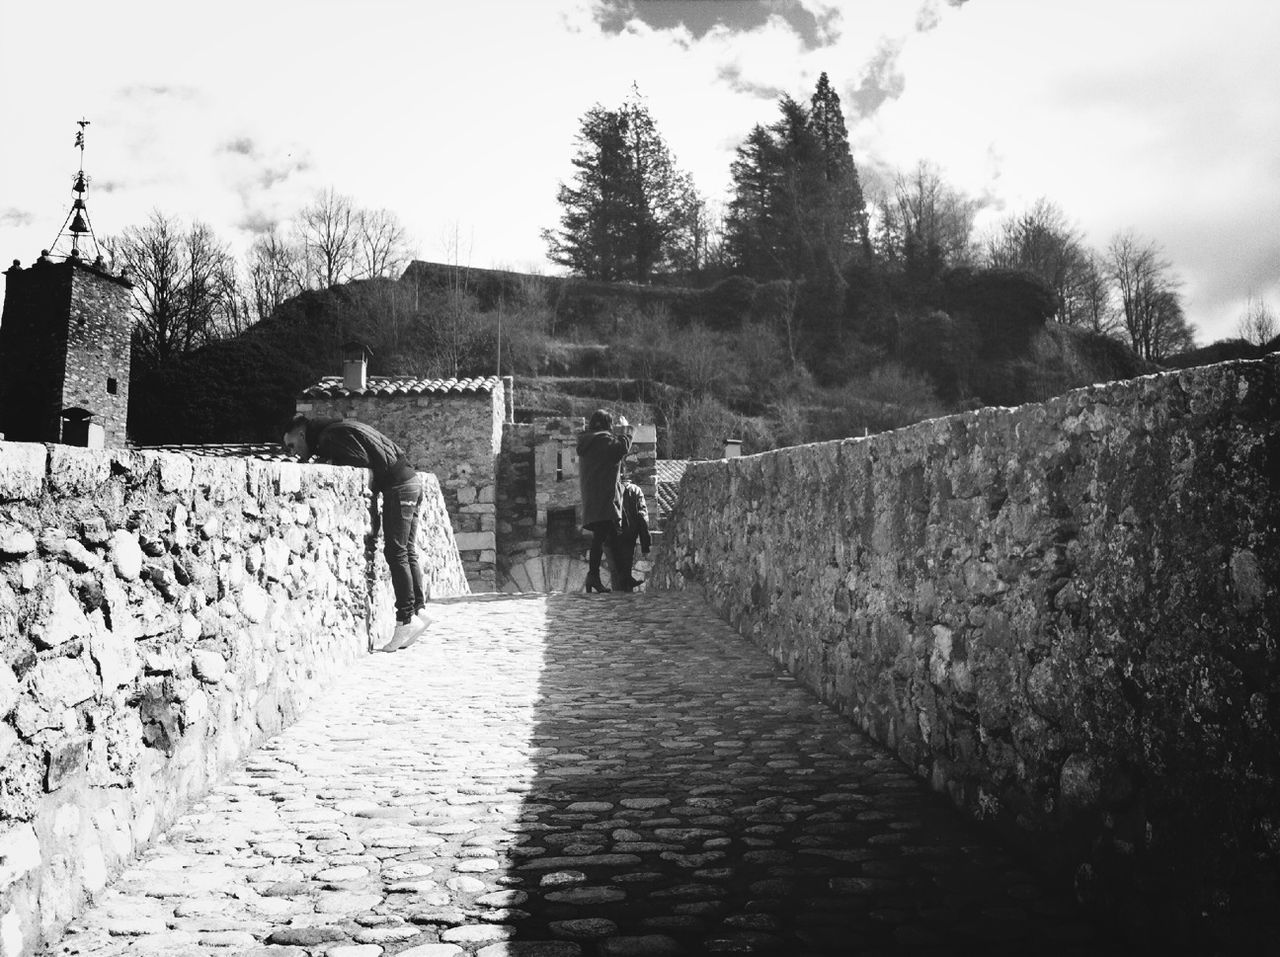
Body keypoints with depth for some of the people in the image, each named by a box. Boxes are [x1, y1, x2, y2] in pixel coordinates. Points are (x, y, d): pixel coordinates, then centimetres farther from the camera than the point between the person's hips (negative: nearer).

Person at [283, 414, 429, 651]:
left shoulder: (330, 436, -9)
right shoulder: (338, 430, 20)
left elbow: (366, 472, -17)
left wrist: (370, 516, -14)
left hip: (399, 485, -9)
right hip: (411, 480, 10)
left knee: (396, 552, -8)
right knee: (407, 552, 10)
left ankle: (406, 619, -7)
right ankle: (419, 610, 12)